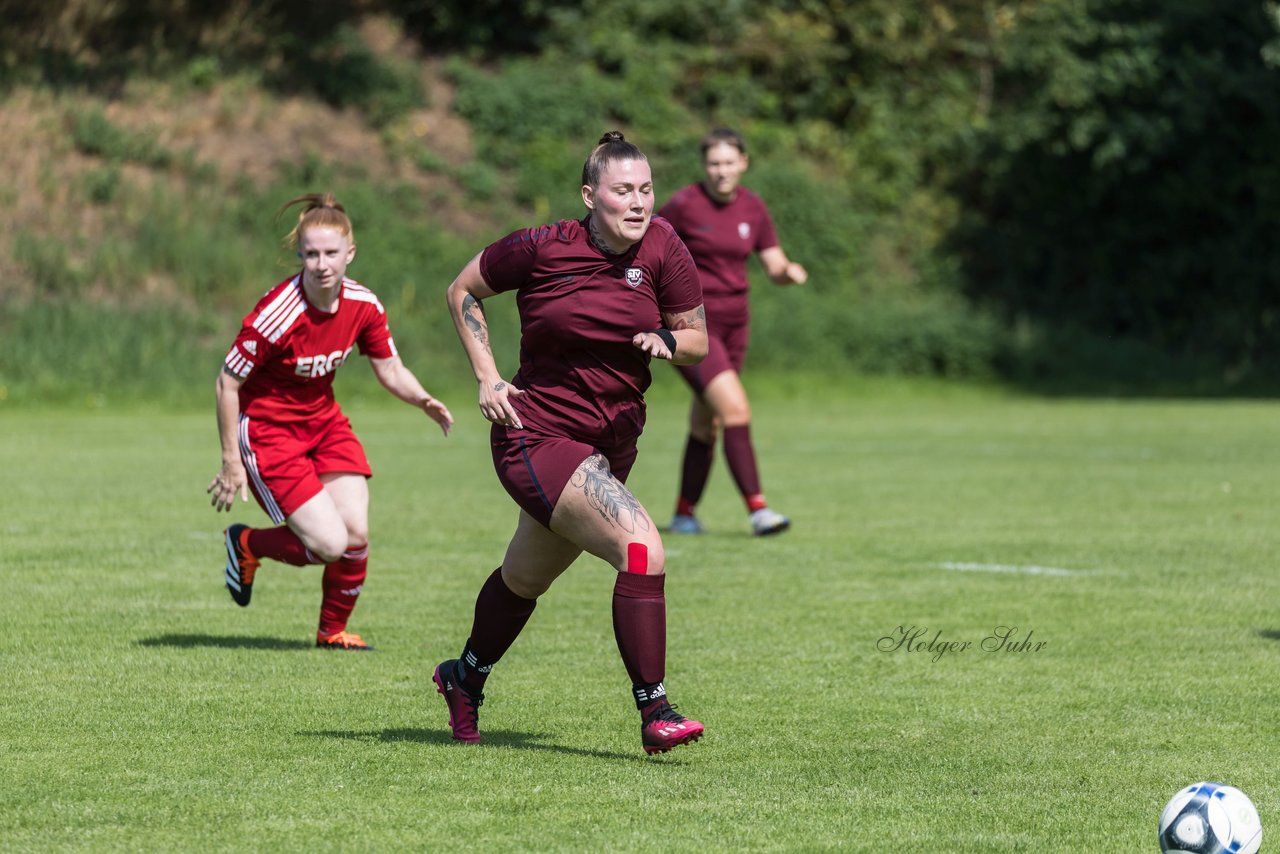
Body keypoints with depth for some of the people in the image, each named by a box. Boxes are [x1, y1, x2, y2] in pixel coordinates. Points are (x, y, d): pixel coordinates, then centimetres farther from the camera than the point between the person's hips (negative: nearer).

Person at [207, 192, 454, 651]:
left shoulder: (363, 305, -9)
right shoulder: (276, 317, -27)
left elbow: (391, 371, 2)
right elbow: (227, 382, -18)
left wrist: (423, 401, -19)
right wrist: (232, 462, -17)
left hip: (324, 421, 6)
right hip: (268, 429, -6)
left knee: (356, 532, -7)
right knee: (329, 542, -13)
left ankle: (333, 630, 19)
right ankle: (246, 544, 17)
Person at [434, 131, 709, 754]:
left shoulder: (662, 248, -6)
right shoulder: (541, 249, -13)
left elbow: (698, 340, 4)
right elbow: (463, 291, 3)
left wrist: (668, 341, -18)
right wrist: (487, 377, -4)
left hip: (612, 445, 5)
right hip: (536, 439, -5)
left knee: (526, 577, 23)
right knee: (641, 548, -25)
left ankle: (464, 678, 50)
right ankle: (654, 713, -21)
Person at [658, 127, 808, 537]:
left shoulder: (753, 208, 4)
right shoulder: (685, 204, -11)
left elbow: (775, 268, 8)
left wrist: (790, 271, -14)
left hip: (733, 324, 6)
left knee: (707, 423, 12)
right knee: (736, 410, -19)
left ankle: (685, 514, 25)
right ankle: (758, 510, -21)